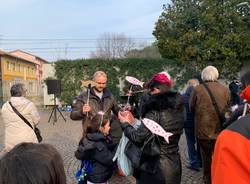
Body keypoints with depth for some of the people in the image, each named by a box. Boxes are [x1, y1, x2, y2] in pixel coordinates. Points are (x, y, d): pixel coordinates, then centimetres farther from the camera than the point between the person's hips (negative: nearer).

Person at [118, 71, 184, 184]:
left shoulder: (156, 110, -22)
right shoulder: (177, 108, 1)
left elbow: (137, 137, -19)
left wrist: (125, 123, -3)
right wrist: (134, 121, 13)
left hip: (155, 167, -7)